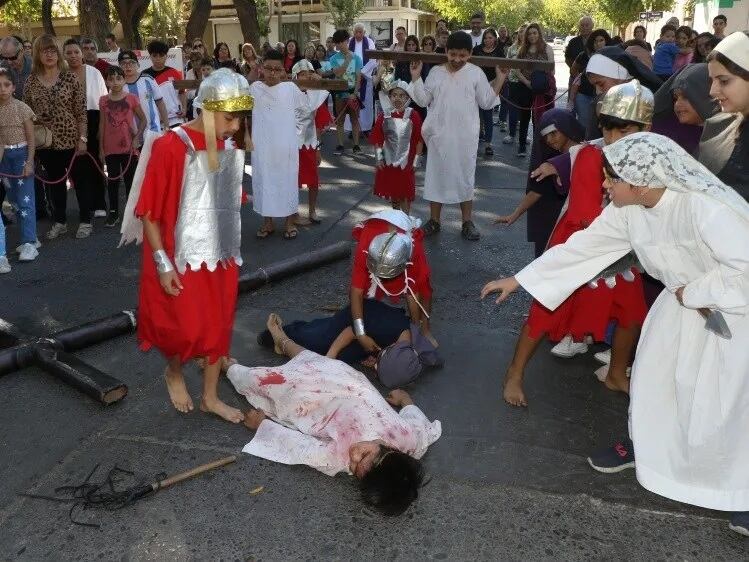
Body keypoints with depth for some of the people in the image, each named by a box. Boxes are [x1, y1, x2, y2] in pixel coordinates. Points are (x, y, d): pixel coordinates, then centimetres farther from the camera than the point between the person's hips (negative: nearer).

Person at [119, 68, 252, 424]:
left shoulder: (230, 147, 0)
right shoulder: (170, 147, -19)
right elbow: (148, 212, -15)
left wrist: (234, 249, 15)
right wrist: (162, 264, -16)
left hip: (220, 254, 6)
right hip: (183, 257, -6)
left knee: (218, 326, 13)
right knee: (186, 329, 2)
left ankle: (210, 397, 31)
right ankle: (174, 373, 37)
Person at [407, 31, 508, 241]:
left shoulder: (476, 73, 0)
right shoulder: (435, 72, 2)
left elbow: (486, 102, 1)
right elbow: (423, 100, 2)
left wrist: (500, 78, -4)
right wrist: (415, 77, -4)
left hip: (465, 136, -1)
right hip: (439, 135, 1)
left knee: (465, 176, 7)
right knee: (437, 175, 7)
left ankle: (467, 222, 17)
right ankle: (434, 221, 19)